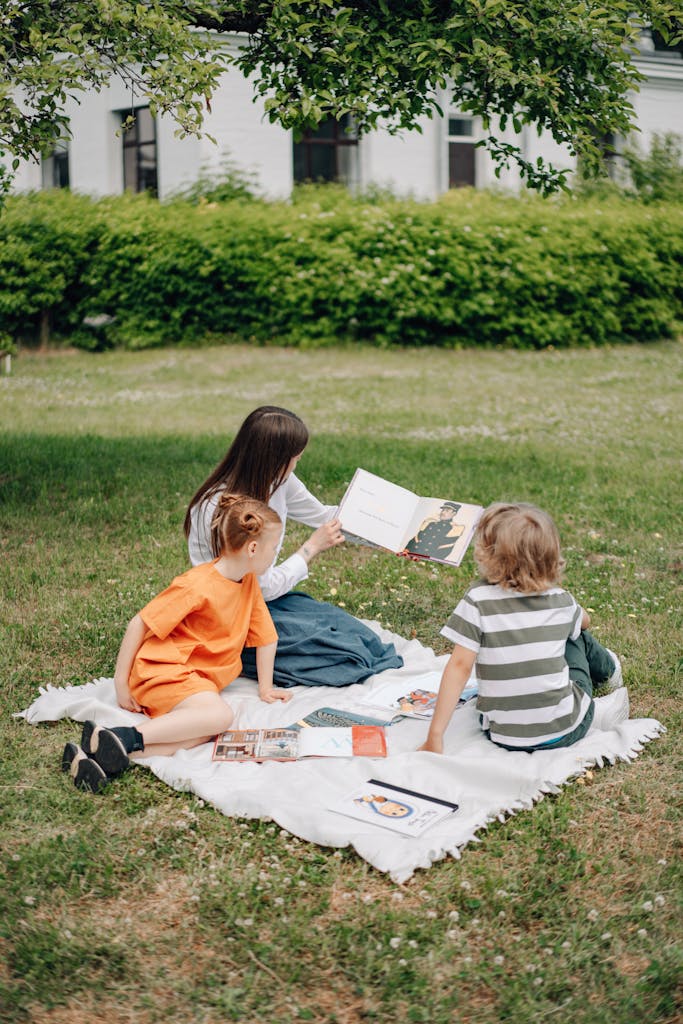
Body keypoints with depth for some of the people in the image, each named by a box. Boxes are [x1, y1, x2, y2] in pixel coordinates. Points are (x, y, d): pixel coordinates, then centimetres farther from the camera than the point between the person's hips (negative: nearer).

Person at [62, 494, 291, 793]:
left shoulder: (249, 582, 8)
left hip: (201, 678, 7)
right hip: (163, 669, -7)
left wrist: (265, 689, 18)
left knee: (204, 733, -27)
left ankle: (105, 759, -36)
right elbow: (139, 623, -13)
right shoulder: (197, 586, -16)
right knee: (220, 714, -33)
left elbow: (265, 636, 19)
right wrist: (121, 681, -11)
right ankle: (122, 739, -34)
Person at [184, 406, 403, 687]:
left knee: (357, 632, -10)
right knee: (345, 647, -16)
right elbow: (265, 587, -21)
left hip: (267, 598, 8)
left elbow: (324, 515, 15)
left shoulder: (278, 480, -4)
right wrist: (312, 547, -12)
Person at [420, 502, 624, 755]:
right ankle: (606, 670, 57)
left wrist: (434, 736, -16)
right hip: (567, 730, 1)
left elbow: (459, 666, -19)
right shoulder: (560, 600, -6)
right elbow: (584, 622, 18)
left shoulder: (478, 600, -16)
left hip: (504, 737, -1)